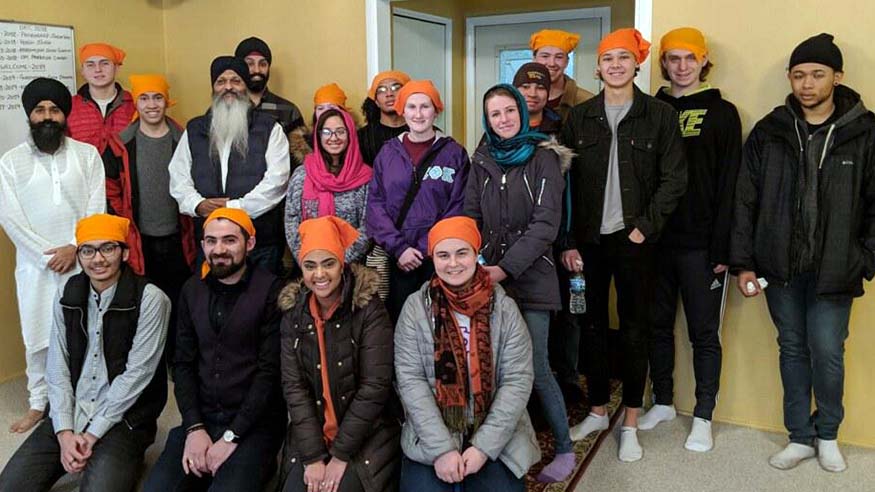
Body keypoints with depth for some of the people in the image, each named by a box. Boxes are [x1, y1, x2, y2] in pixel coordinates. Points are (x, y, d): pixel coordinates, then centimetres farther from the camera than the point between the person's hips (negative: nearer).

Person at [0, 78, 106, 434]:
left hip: (82, 262, 0)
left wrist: (74, 248, -13)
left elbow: (96, 208, -3)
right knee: (38, 337, 8)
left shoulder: (87, 154, 3)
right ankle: (38, 403, 23)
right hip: (36, 266, 1)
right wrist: (47, 254, -10)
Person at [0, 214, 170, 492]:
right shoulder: (66, 298, 6)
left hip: (124, 419, -4)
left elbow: (137, 373, -14)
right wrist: (64, 432, -9)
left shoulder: (149, 299, -11)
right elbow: (57, 370, 3)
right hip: (71, 413, 5)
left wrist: (93, 433, -13)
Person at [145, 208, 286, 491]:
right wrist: (194, 428, -6)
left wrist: (231, 437, -15)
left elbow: (270, 371, -12)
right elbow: (184, 364, 7)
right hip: (200, 416, 5)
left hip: (255, 422, -5)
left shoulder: (271, 291, -9)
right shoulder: (192, 290, 9)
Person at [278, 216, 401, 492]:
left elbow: (375, 386, -15)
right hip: (310, 439, 3)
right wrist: (313, 456, -13)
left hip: (366, 441, -3)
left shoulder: (369, 309, -11)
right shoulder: (293, 315, 1)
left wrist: (340, 455, -14)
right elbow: (294, 386, -5)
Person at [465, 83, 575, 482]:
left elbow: (545, 224, -11)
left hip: (530, 277, -4)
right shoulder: (483, 160, 11)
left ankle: (564, 448, 13)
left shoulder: (544, 157, -3)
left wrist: (506, 268, -18)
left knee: (534, 368, -5)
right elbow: (470, 217, 9)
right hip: (488, 276, 4)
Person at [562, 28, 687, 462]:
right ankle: (598, 411, 26)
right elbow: (565, 182, 3)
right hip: (588, 239, 2)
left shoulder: (659, 115, 0)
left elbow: (673, 179, -3)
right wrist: (568, 241, -3)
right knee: (592, 325, 10)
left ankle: (631, 423, 16)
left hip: (634, 238, -2)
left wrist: (644, 229, -10)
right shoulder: (580, 117, 5)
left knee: (634, 328, 5)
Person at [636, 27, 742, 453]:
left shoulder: (722, 113, 0)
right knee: (658, 325, 13)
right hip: (654, 240, 3)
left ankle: (703, 416, 17)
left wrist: (722, 248, -11)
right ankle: (663, 402, 29)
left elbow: (728, 185, -5)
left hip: (700, 244, -3)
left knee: (704, 333, 5)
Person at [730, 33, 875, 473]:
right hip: (780, 267, 2)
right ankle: (800, 437, 27)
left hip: (833, 270, -2)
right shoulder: (769, 131, 1)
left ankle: (827, 434, 28)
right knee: (792, 349, 12)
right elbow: (745, 201, 1)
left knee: (826, 353, 1)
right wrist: (743, 263, -2)